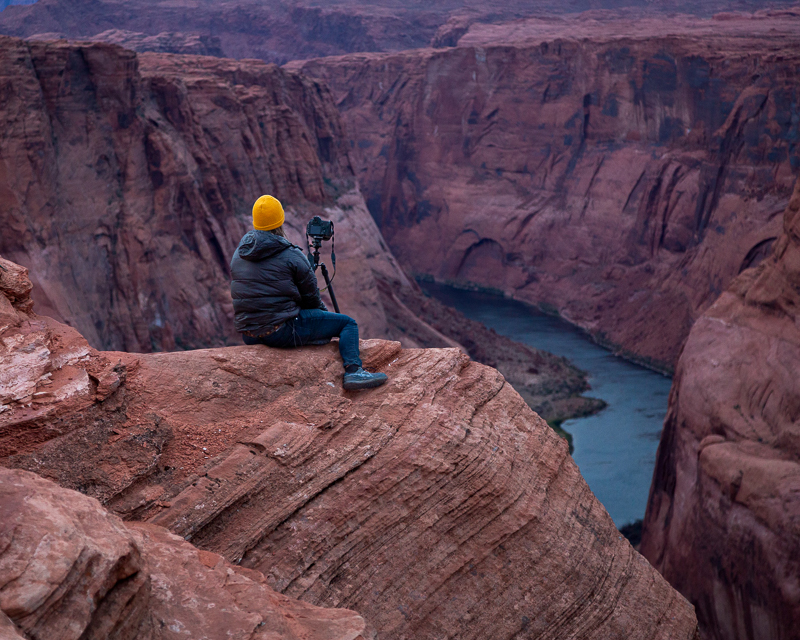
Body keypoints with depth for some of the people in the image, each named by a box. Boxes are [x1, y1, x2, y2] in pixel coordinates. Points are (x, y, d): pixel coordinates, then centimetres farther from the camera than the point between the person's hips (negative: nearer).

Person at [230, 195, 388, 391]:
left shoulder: (238, 254, 10)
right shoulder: (291, 256, -9)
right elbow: (311, 298, -2)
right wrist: (324, 312, 21)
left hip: (247, 335, 7)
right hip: (280, 332, -7)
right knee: (347, 323, 1)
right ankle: (353, 371, -13)